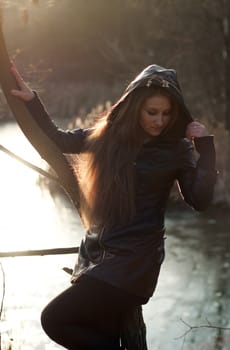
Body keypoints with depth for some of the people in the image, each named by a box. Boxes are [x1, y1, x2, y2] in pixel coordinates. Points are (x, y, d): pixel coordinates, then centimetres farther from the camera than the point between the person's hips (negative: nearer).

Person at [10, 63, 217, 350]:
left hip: (134, 259, -5)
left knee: (55, 319, -15)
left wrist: (205, 147, -19)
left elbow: (200, 200, -15)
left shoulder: (177, 148, -6)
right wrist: (31, 100, 3)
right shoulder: (111, 134, 3)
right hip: (95, 252, 5)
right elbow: (58, 141, 12)